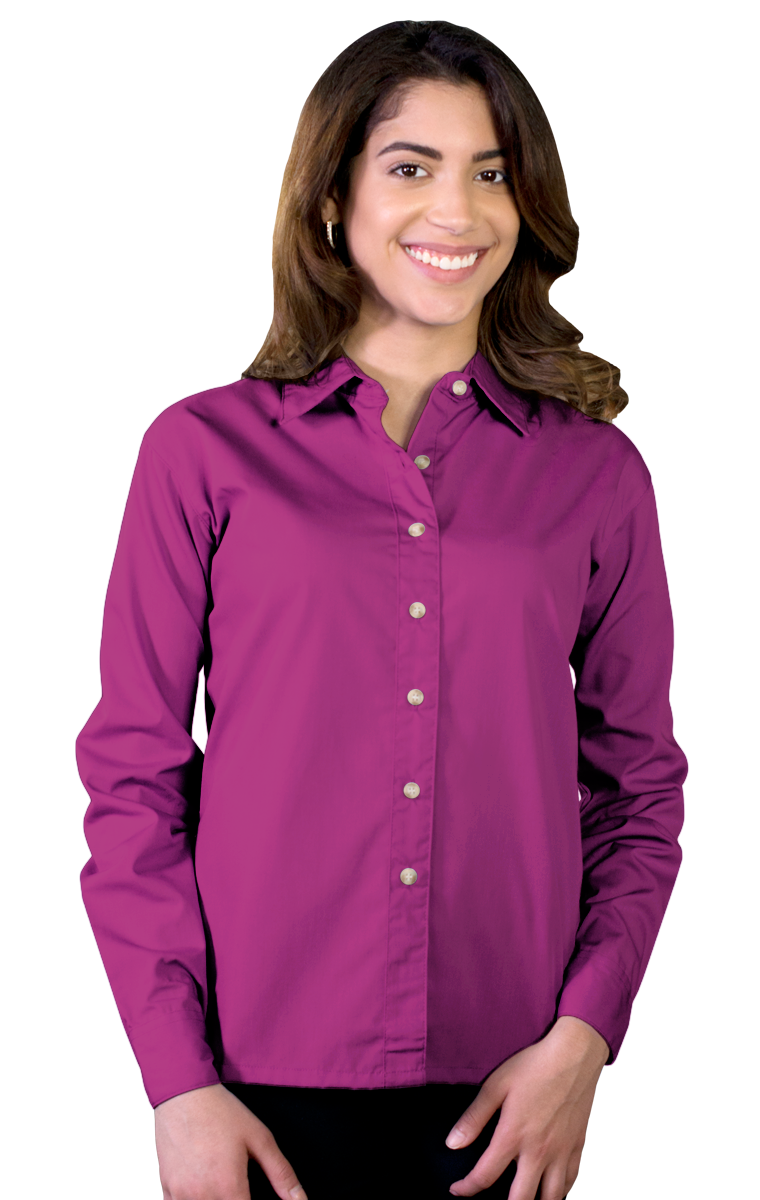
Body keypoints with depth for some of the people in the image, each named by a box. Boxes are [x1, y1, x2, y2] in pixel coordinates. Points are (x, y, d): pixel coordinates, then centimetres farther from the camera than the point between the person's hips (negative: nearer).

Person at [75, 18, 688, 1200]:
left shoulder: (597, 472, 4)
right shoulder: (205, 450, -1)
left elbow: (639, 784, 6)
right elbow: (132, 778, -1)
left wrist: (582, 1036, -5)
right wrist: (180, 1083, -5)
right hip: (265, 1083, -1)